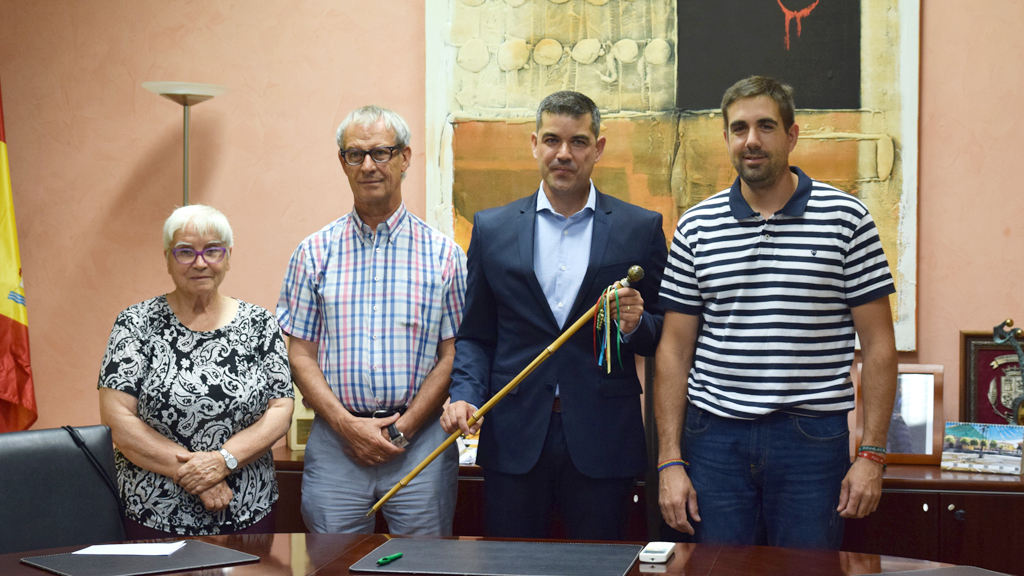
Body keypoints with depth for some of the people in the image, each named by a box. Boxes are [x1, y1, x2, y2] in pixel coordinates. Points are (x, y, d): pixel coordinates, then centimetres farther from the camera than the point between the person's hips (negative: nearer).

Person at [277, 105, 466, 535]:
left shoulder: (443, 254, 4)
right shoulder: (314, 253, 6)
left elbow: (453, 354, 1)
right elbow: (300, 354, 4)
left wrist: (404, 428, -9)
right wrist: (346, 424, -8)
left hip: (420, 440, 0)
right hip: (335, 442, 1)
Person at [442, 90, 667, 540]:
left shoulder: (640, 229, 4)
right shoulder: (492, 228, 8)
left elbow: (665, 332, 8)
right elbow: (475, 335, 11)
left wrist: (636, 326, -13)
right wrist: (464, 395, -5)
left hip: (602, 440, -1)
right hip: (514, 439, 1)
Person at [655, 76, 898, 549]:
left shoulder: (845, 218, -1)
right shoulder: (695, 228, 5)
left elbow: (878, 345, 0)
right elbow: (674, 350, 6)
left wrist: (872, 455, -6)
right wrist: (669, 460, 0)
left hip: (812, 439, -1)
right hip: (716, 435, 2)